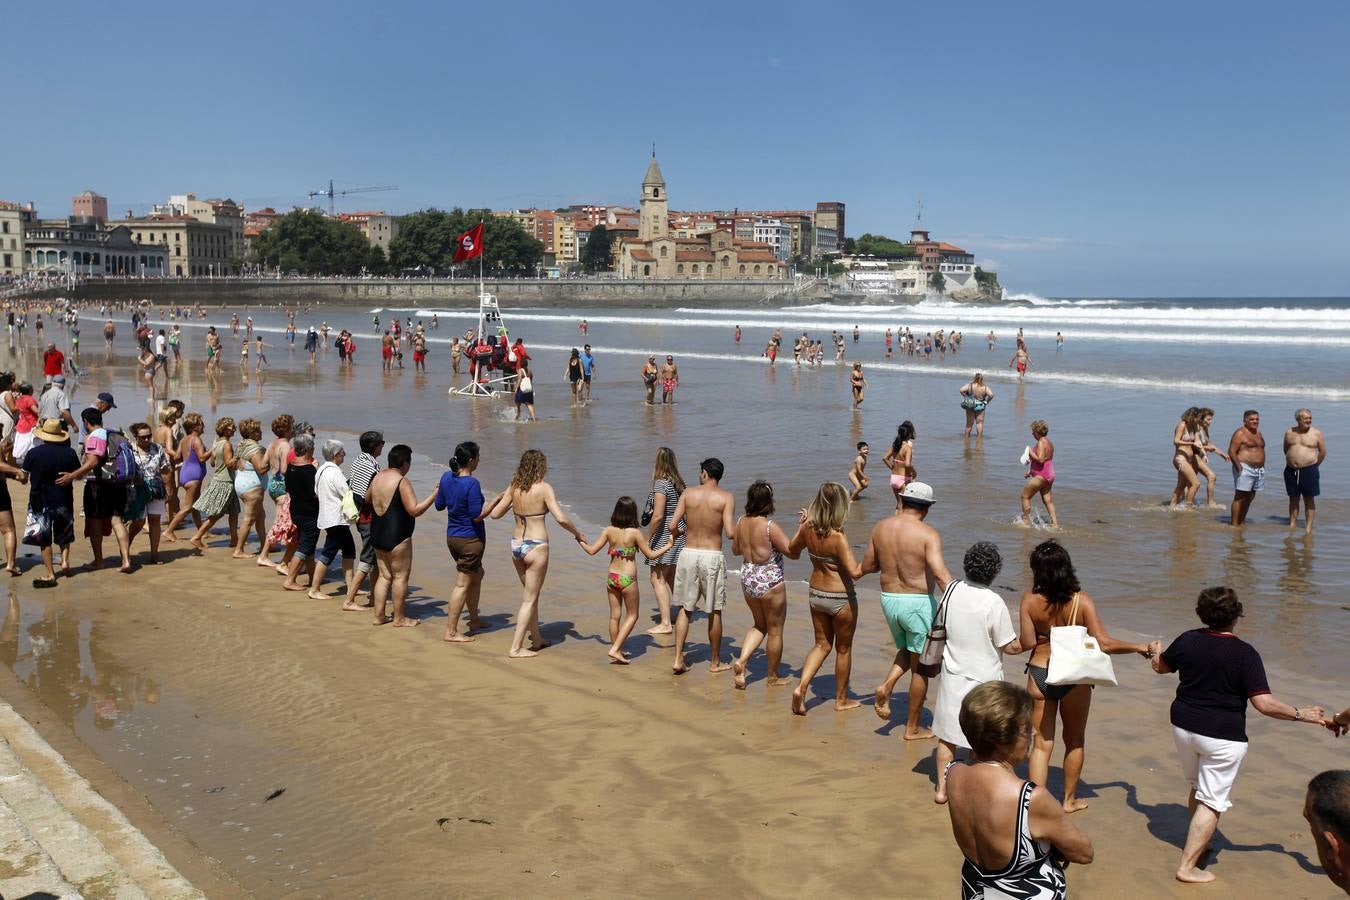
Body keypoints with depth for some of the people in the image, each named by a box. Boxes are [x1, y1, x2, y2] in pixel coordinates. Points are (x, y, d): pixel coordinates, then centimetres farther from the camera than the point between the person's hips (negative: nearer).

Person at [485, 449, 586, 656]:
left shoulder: (514, 487, 1)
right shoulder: (544, 488, -13)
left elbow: (495, 514, 6)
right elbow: (561, 518, -20)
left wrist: (504, 499, 24)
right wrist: (577, 534, -4)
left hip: (516, 545, 6)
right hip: (536, 547, -6)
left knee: (529, 594, 22)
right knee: (530, 599, 5)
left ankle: (537, 639, 34)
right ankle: (516, 647, 5)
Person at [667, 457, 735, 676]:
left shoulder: (688, 494, 0)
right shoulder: (726, 497, -5)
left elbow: (672, 525, -3)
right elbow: (729, 531, -15)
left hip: (688, 554, 2)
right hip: (712, 557, -2)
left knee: (685, 608, 12)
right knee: (714, 612, 10)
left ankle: (678, 659, 7)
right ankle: (716, 662, 20)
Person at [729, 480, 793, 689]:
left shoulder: (741, 522, -2)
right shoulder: (769, 526, -21)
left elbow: (735, 550, 10)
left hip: (747, 579, 6)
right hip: (770, 581, -6)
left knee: (759, 625, 24)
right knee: (775, 630, 12)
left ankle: (742, 660, 5)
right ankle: (772, 676, 23)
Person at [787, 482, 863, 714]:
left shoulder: (807, 528, -8)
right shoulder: (838, 537, -26)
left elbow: (792, 551, 11)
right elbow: (855, 572, -29)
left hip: (815, 594, 5)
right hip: (840, 599, -5)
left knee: (822, 644, 20)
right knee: (843, 649, 15)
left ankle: (801, 687, 3)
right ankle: (841, 700, 28)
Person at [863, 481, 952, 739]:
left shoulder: (881, 527, 0)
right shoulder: (928, 534, -15)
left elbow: (866, 567, 8)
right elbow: (940, 573, -28)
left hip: (889, 600, 5)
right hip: (918, 603, -5)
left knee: (906, 651, 30)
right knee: (920, 667, 11)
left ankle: (887, 686, 4)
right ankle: (912, 728, 21)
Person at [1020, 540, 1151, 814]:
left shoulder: (1030, 599, -13)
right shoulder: (1082, 601, -15)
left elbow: (1027, 642, -13)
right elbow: (1103, 644, -17)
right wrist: (1138, 647, -1)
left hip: (1039, 675, 0)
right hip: (1074, 677, 0)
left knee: (1041, 743, 10)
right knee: (1075, 740, 21)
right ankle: (1070, 799, 35)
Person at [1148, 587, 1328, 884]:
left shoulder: (1187, 640, -3)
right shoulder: (1245, 654, -17)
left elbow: (1160, 667, 15)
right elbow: (1264, 704, -20)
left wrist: (1155, 651, 37)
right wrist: (1301, 714, -6)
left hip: (1184, 726, 5)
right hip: (1223, 737, -5)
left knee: (1198, 787, 26)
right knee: (1212, 802, 3)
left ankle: (1197, 844, 41)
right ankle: (1188, 866, 1)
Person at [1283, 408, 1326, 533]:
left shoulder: (1316, 433, -2)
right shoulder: (1289, 433, 6)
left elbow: (1323, 452, 3)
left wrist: (1313, 465, 4)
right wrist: (1292, 462, 12)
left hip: (1309, 471, -3)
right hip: (1291, 471, 3)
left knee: (1309, 500, 1)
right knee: (1293, 499, 10)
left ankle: (1309, 527, 4)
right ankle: (1292, 524, 17)